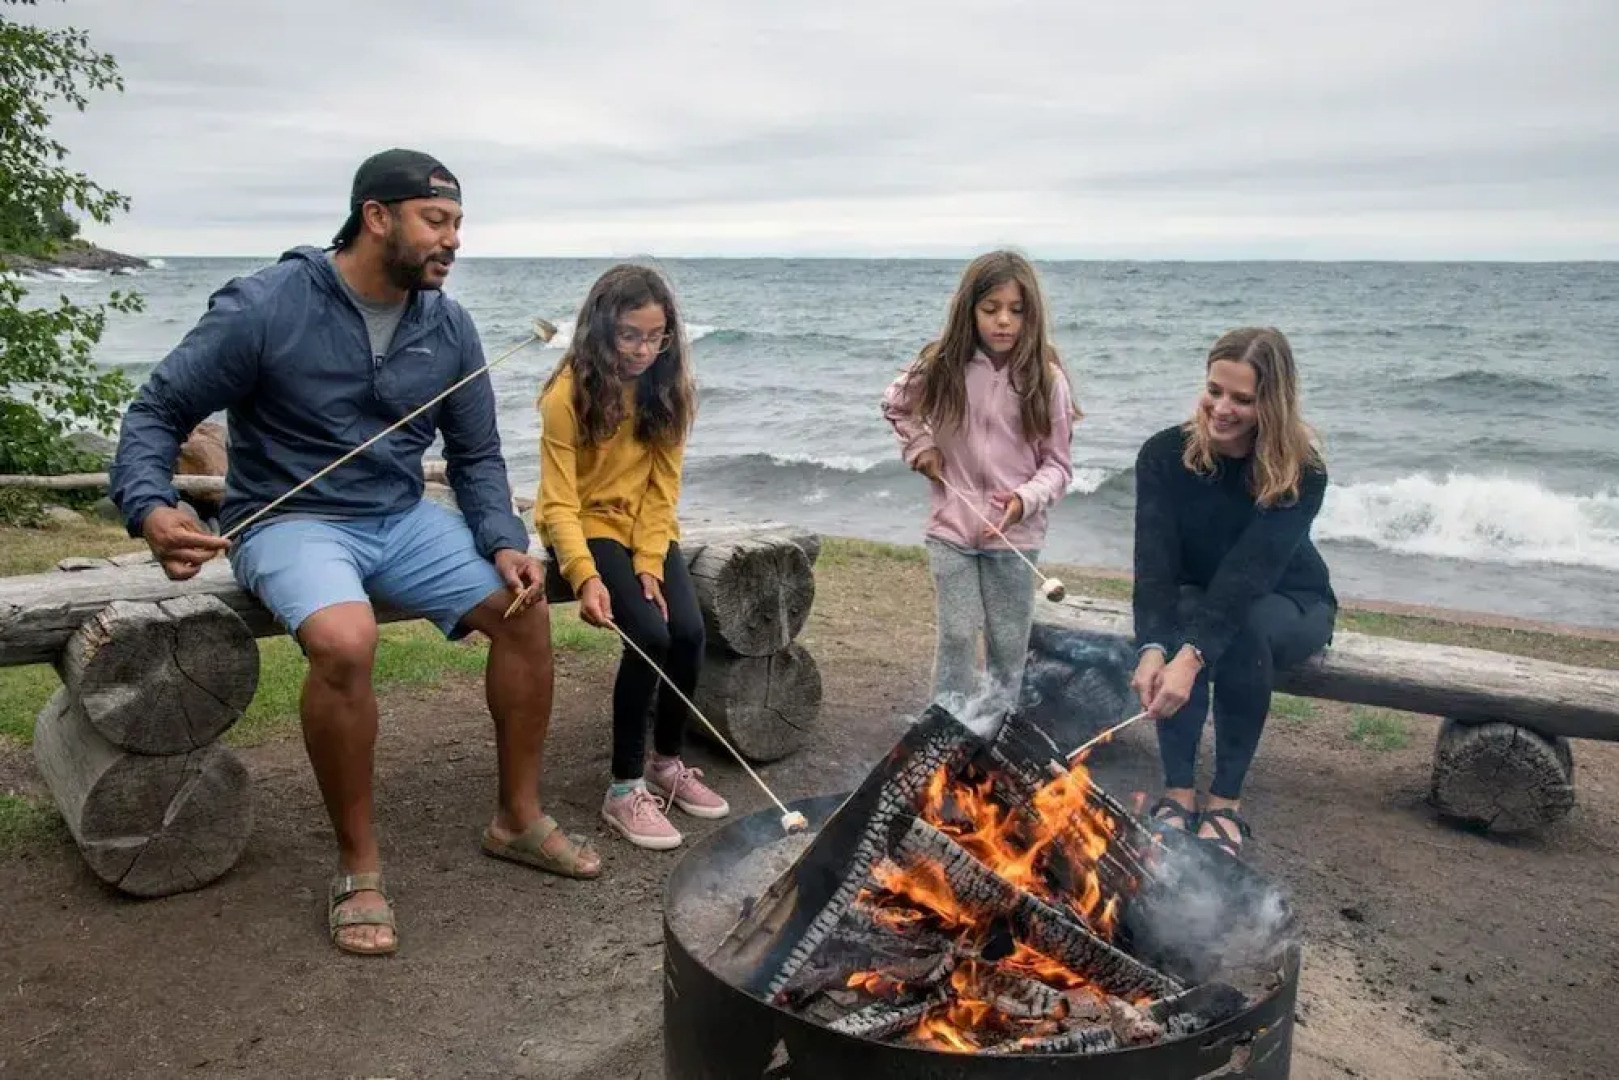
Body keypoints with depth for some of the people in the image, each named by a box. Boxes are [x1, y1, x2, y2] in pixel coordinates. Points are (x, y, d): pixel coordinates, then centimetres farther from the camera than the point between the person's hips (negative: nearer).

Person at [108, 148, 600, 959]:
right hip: (290, 522, -5)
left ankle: (517, 818, 7)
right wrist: (150, 508, -27)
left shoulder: (449, 328, 1)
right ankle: (358, 863, -12)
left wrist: (505, 542, -10)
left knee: (524, 608, -11)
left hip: (403, 519, 5)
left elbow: (476, 456, 7)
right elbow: (158, 411, -8)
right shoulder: (265, 306, -14)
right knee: (345, 641, -34)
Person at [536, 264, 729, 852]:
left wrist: (649, 562, -15)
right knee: (650, 635, -25)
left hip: (647, 527, 4)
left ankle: (667, 762, 6)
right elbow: (559, 501, -19)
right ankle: (625, 789, -11)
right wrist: (585, 575, -34)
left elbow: (662, 488, -3)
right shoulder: (570, 391, -17)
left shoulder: (668, 388, -3)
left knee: (689, 631, -18)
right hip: (586, 527, -4)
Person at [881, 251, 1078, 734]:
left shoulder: (1045, 379, -9)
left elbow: (1057, 462, -4)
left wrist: (1025, 500, -21)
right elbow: (895, 405, 15)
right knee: (956, 637, 4)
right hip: (950, 527, 0)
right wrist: (920, 447, 1)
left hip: (1015, 534, 0)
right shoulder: (941, 367, -5)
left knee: (1008, 642, 12)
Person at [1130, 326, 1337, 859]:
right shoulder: (1164, 455, -17)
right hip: (1199, 596, 2)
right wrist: (1153, 649, -44)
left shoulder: (1301, 472, -25)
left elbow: (1250, 571, -37)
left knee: (1245, 629, -36)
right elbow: (1154, 561, -27)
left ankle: (1226, 802, -24)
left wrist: (1192, 656, -50)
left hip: (1289, 605, -1)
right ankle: (1178, 790, -25)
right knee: (1180, 620, -34)